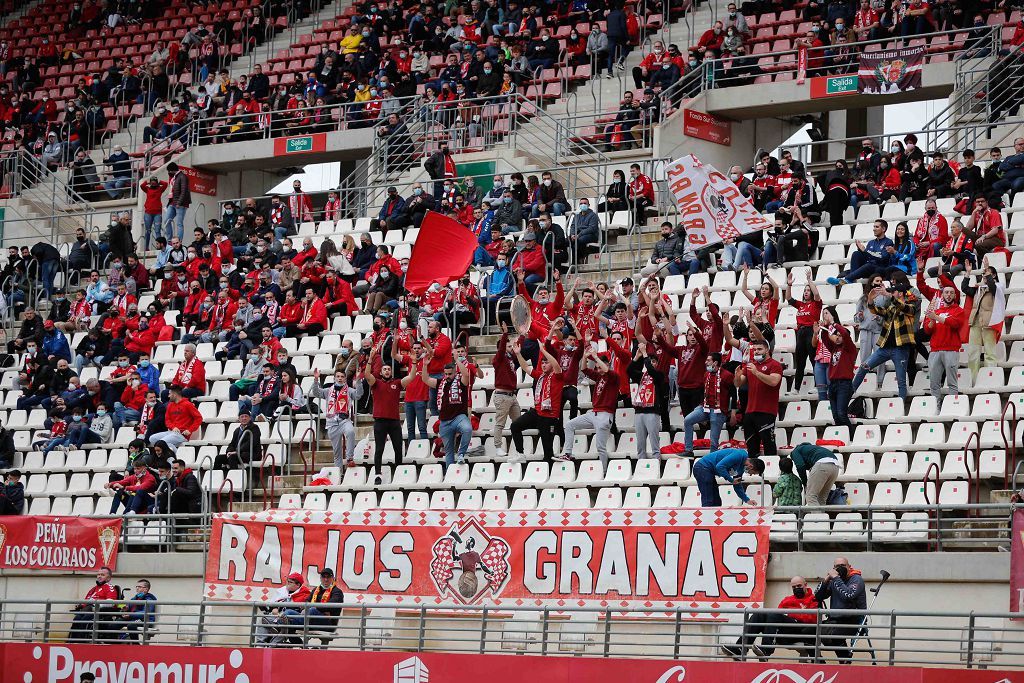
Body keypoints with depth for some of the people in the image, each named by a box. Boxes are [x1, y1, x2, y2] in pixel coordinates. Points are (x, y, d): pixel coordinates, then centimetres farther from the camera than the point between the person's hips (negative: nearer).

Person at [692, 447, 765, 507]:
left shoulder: (741, 467, 11)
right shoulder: (740, 455, -19)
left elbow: (737, 485, 23)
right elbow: (719, 466, -28)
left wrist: (747, 500, 17)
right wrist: (731, 480, -18)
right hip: (703, 468, -10)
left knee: (716, 502, 10)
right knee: (708, 502, -13)